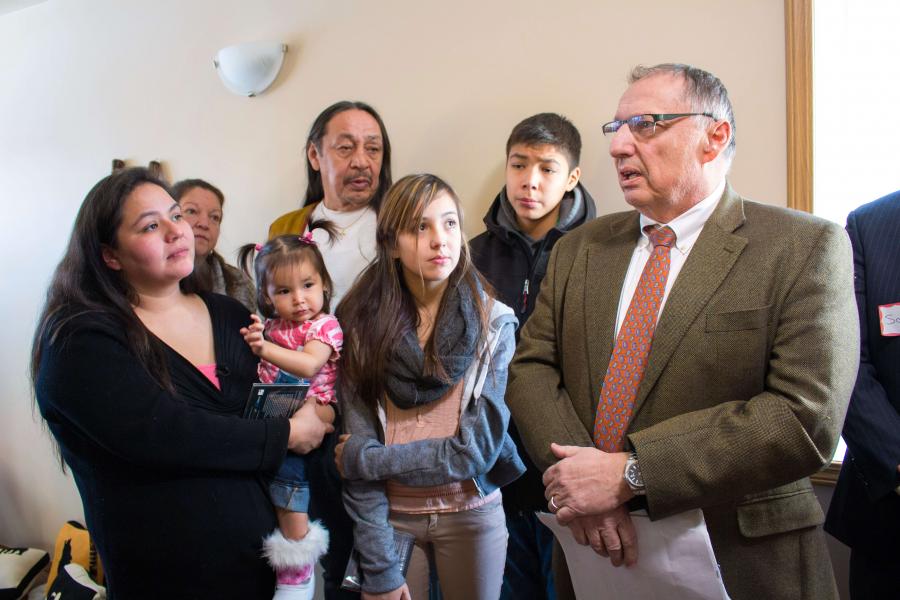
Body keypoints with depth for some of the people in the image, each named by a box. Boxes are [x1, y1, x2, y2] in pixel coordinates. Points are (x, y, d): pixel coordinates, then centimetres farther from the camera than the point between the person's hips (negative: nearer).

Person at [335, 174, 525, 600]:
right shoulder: (363, 322, -8)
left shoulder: (493, 324, -10)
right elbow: (358, 445, -11)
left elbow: (477, 448, -14)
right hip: (389, 516, 0)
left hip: (471, 515, 0)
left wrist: (363, 459, -13)